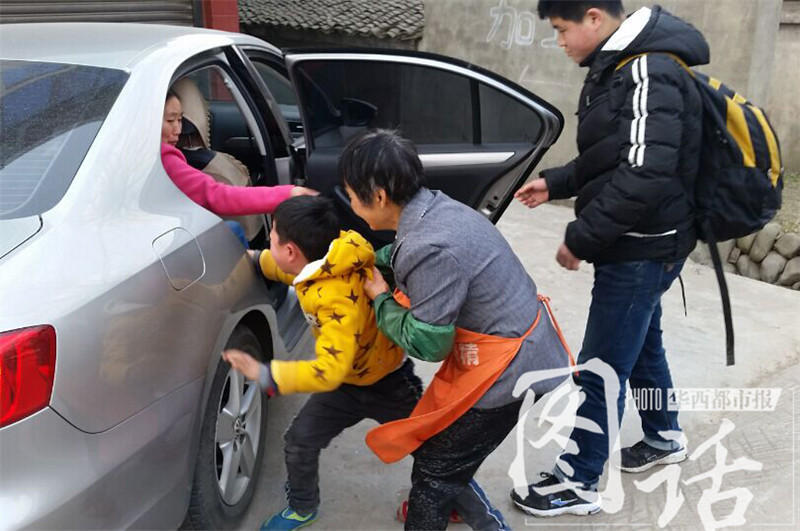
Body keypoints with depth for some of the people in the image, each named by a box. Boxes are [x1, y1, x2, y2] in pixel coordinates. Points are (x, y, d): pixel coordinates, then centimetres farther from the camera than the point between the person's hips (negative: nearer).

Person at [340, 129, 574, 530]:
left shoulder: (431, 249, -31)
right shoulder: (435, 207, -2)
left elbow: (426, 344, -22)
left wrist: (380, 298, -9)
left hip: (505, 370, -9)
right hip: (516, 352, 9)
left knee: (434, 468, 6)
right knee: (449, 458, 26)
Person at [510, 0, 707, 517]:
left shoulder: (649, 74, -22)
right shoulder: (621, 67, 9)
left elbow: (645, 176, -30)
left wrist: (581, 239, -23)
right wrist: (554, 183, 15)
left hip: (642, 250, -10)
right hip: (638, 244, 10)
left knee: (600, 370, 0)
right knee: (643, 345, 25)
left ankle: (579, 483, 16)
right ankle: (664, 437, 46)